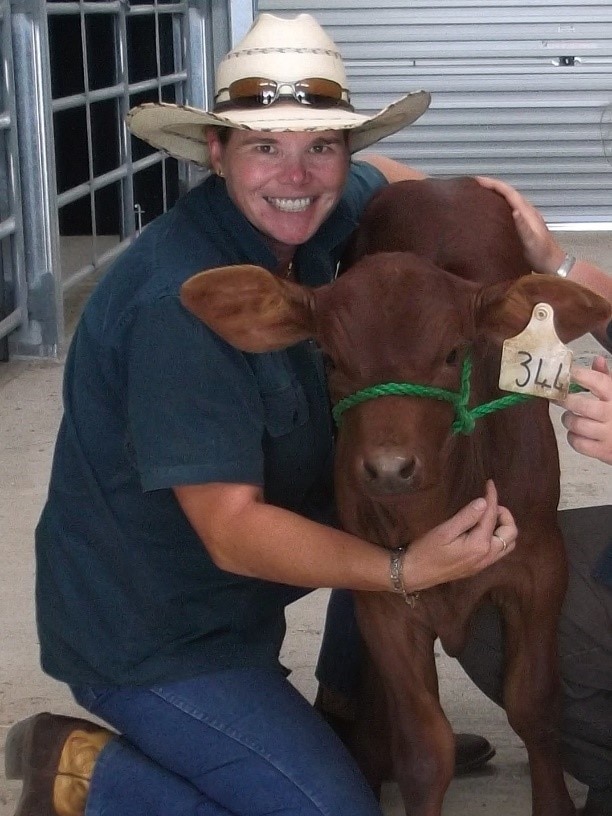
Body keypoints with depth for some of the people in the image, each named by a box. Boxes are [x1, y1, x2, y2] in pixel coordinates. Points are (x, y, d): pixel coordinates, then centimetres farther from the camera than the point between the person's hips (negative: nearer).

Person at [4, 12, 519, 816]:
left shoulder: (306, 222, -4)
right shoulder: (180, 302, -30)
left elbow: (383, 176, 21)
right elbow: (231, 530, -30)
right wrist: (407, 569, -40)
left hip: (228, 595, 9)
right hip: (146, 635, -9)